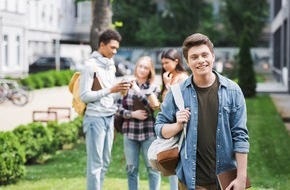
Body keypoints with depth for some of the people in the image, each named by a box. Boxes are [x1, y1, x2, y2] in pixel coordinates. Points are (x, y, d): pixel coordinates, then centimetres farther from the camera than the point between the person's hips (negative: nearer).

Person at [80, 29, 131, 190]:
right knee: (95, 163, -6)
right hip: (95, 118, -7)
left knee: (105, 162, 9)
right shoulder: (91, 65, -8)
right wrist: (110, 90, -16)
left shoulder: (111, 65, 14)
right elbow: (84, 96, -13)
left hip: (109, 118, 7)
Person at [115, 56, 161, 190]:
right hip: (130, 132, 1)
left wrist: (138, 91, -15)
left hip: (148, 133, -1)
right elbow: (118, 108, 2)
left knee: (152, 167, 1)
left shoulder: (154, 88, 4)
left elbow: (153, 106, -12)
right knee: (131, 168, 6)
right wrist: (133, 114, -13)